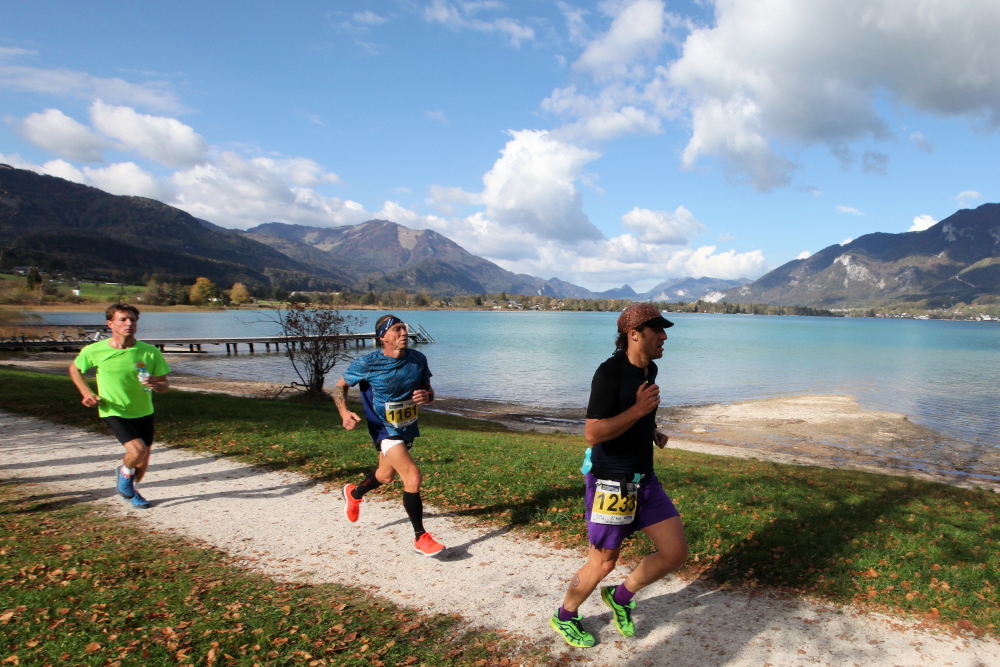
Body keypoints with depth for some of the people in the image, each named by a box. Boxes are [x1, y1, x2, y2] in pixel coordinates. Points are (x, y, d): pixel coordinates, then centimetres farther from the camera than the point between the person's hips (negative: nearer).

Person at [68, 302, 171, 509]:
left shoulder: (150, 352, -13)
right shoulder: (95, 351, -12)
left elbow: (165, 385, -7)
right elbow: (74, 369, 8)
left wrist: (156, 384, -30)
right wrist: (87, 393, -4)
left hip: (143, 412, 3)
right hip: (114, 412, -3)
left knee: (144, 459, 11)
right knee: (137, 449, -23)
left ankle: (132, 490, 43)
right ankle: (124, 473, 12)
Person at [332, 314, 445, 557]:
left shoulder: (418, 359, -9)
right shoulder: (367, 364, -20)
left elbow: (429, 390, 3)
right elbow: (340, 386, -5)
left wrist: (426, 396, -22)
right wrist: (344, 413, -22)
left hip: (408, 427, 6)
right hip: (385, 430, -6)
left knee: (386, 476, 26)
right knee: (413, 477, -20)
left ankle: (354, 494, 59)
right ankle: (420, 538, -4)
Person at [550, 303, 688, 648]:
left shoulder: (649, 369, 7)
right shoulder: (610, 372, -20)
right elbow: (592, 434, -24)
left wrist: (653, 431, 11)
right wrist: (638, 410, -24)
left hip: (644, 479, 8)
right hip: (610, 484, -8)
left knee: (675, 552, 5)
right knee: (603, 562, 5)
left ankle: (621, 596, 28)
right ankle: (565, 617, 32)